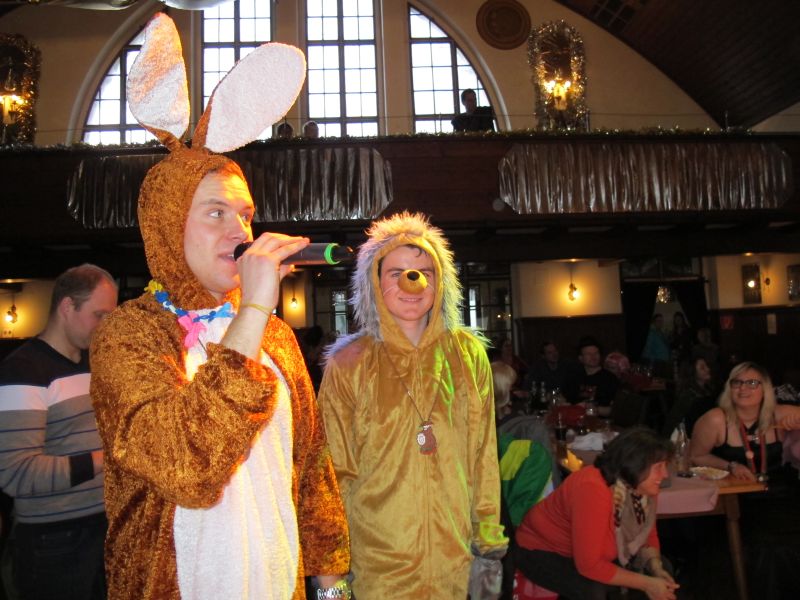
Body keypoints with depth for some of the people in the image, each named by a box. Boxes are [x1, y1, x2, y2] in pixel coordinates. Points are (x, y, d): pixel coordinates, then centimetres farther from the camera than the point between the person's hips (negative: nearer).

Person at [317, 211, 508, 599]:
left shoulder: (468, 354, 0)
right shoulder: (349, 364, -5)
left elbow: (483, 456, 4)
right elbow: (336, 471, -1)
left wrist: (490, 539, 4)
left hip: (455, 549, 2)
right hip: (378, 554, -1)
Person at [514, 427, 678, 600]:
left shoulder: (642, 485, -13)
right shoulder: (594, 490, -37)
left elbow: (648, 534, 4)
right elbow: (589, 565, -33)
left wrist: (657, 570, -15)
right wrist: (646, 584, -26)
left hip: (597, 552, 8)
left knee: (663, 568, -2)